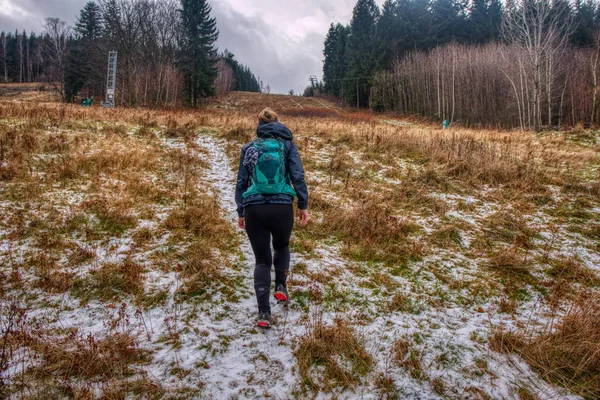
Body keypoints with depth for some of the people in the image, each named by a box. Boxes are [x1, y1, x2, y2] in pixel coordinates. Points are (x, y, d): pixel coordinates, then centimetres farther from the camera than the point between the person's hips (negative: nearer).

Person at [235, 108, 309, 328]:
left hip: (254, 209, 1)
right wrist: (303, 206, 2)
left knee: (262, 259, 10)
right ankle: (281, 286, 12)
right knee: (281, 246, 29)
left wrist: (241, 212, 15)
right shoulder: (287, 145, 5)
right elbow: (298, 177, -3)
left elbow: (241, 182, 9)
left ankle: (264, 312, 2)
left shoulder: (249, 148, 9)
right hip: (282, 208, -1)